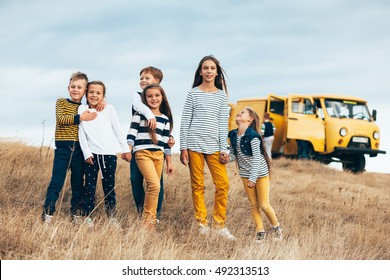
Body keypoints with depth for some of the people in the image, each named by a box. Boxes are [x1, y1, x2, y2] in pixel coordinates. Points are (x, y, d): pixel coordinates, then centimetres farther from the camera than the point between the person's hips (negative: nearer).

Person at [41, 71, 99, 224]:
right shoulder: (61, 102, 2)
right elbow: (61, 119, -14)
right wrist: (80, 117, -23)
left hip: (79, 150, 3)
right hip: (63, 148, -3)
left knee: (78, 184, 8)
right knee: (56, 181, -6)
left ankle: (76, 213, 17)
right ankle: (47, 214, -4)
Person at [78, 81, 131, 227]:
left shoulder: (109, 109, 4)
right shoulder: (82, 109, 5)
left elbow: (118, 130, 7)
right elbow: (82, 134, 4)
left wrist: (125, 149, 6)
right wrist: (86, 153, -3)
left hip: (109, 154, 0)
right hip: (91, 154, 0)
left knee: (109, 186, 2)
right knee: (90, 186, -2)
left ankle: (112, 217, 9)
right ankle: (87, 217, 2)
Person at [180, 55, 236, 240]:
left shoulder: (221, 95, 9)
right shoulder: (193, 93, 4)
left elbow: (223, 124, 7)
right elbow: (185, 121, 4)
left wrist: (224, 149, 0)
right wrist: (183, 147, -2)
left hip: (214, 145, 2)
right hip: (194, 143, -2)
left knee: (223, 184, -6)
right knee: (198, 185, 2)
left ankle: (219, 225, 4)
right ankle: (202, 224, 10)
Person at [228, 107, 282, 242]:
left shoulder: (253, 136, -19)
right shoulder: (233, 135, 2)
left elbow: (256, 158, -20)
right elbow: (233, 155, 7)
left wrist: (253, 178, -24)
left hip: (260, 174, -6)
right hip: (245, 174, 6)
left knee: (264, 205, -3)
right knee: (253, 205, 8)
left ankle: (276, 227, 19)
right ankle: (260, 231, 18)